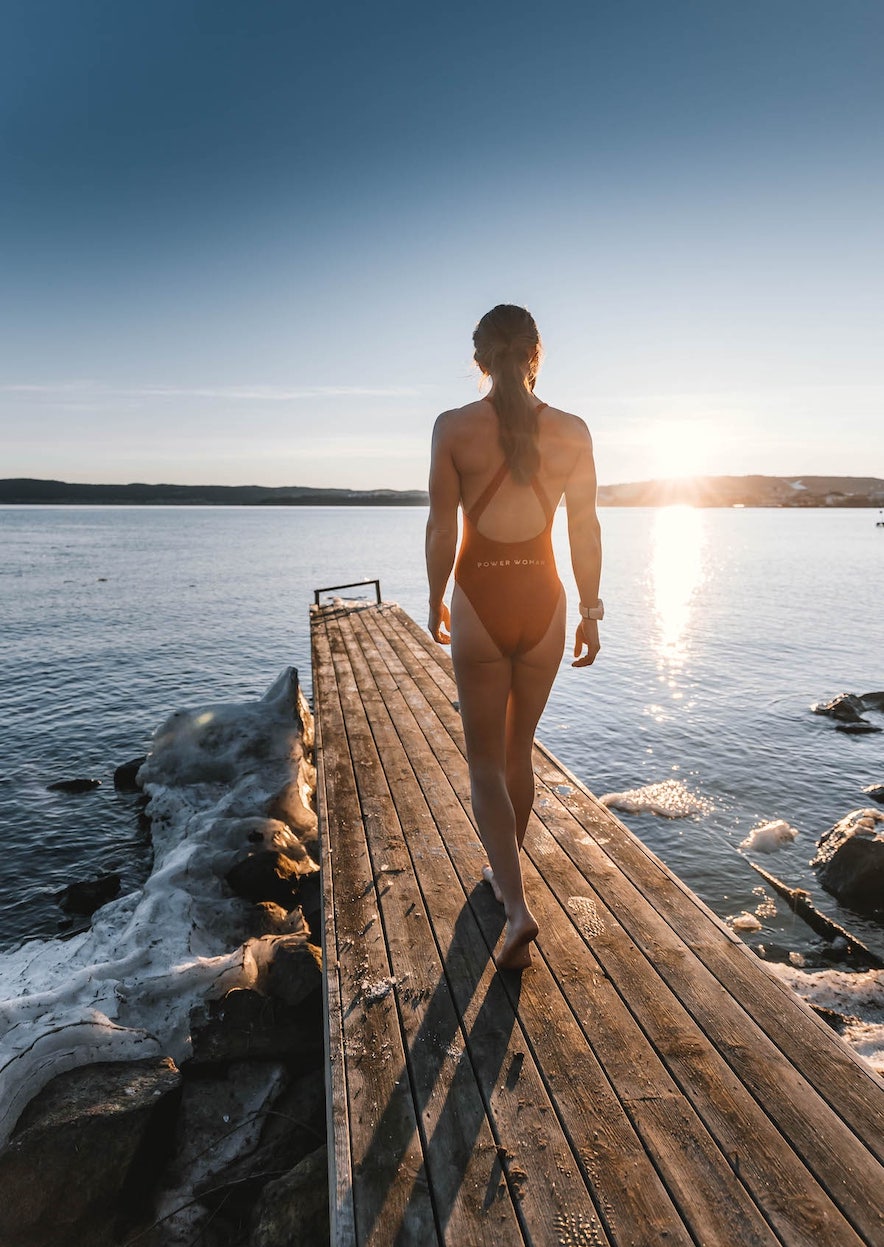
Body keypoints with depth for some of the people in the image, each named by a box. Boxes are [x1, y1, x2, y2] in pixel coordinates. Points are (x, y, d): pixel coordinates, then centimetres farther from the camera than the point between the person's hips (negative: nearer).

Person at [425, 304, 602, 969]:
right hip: (542, 601, 3)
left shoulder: (454, 427, -7)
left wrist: (436, 601, 7)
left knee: (486, 765, 8)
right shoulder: (573, 432, -1)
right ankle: (505, 870, 39)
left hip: (480, 603, -3)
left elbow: (442, 529, -6)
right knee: (519, 752, 20)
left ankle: (518, 908, -2)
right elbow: (586, 530, 1)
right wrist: (591, 611, 9)